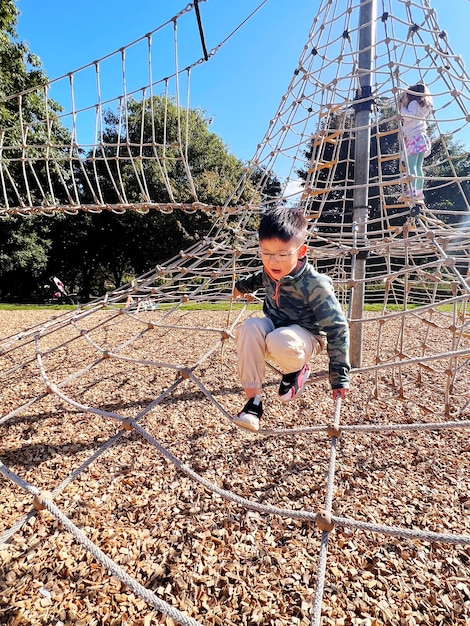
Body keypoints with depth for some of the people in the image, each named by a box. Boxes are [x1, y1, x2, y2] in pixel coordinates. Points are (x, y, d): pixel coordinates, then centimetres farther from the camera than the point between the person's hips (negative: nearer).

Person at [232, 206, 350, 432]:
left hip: (306, 335, -5)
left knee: (279, 341, -40)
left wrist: (340, 378, -21)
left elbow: (337, 329, -23)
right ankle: (253, 400, -22)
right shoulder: (271, 271, -10)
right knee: (249, 327, -30)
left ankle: (297, 370, -2)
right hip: (274, 327, 5)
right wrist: (242, 285, 40)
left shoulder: (314, 284, -28)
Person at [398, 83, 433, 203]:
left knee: (411, 165, -20)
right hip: (421, 137, 9)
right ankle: (419, 194, -4)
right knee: (418, 166, 2)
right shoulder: (421, 106, 31)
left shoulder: (414, 103, 5)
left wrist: (402, 107, 4)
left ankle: (412, 192, -33)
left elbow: (408, 116, -11)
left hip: (415, 137, -9)